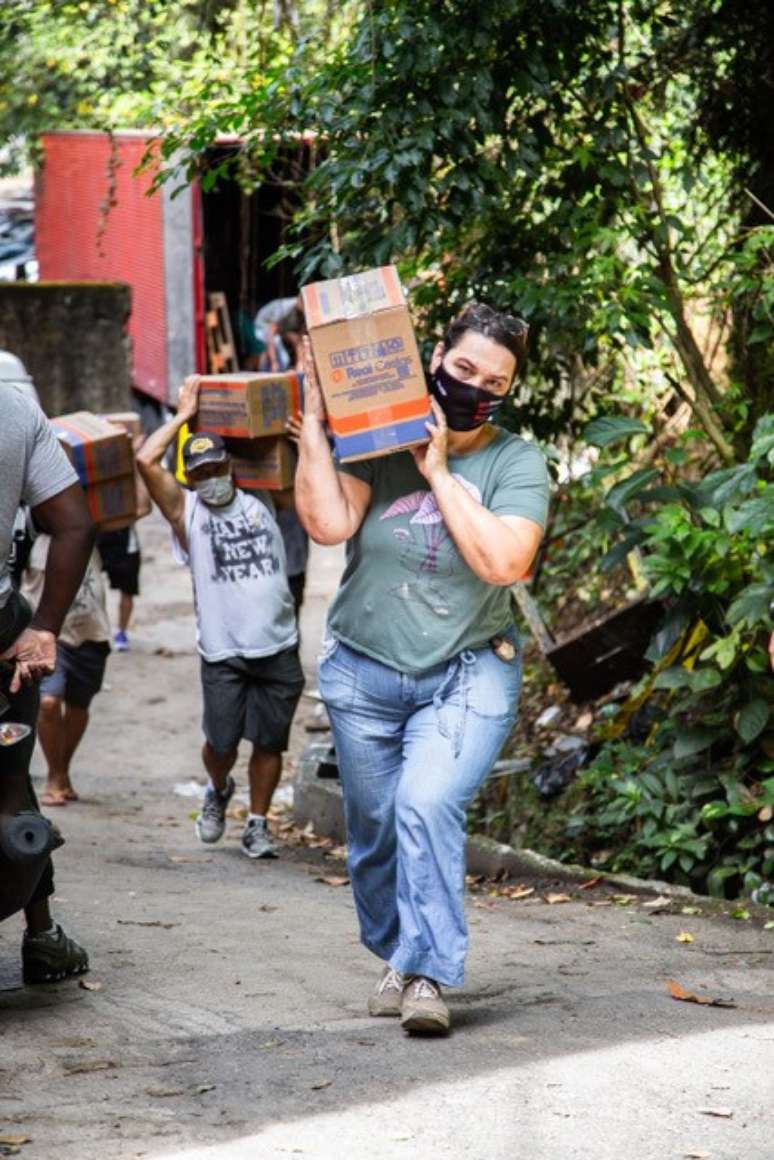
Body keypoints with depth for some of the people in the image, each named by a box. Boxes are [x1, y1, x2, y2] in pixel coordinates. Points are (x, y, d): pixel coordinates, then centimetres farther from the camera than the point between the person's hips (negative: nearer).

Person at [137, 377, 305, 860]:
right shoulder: (186, 511, 4)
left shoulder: (261, 502, 11)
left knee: (269, 741, 4)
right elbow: (147, 461, -7)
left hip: (278, 647, 2)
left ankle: (258, 824, 16)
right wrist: (185, 415, 0)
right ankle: (218, 792, 32)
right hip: (223, 652, -2)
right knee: (221, 743, 0)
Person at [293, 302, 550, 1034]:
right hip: (364, 673, 2)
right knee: (374, 829, 10)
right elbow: (326, 524, -18)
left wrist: (440, 474, -17)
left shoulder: (516, 465, -5)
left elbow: (503, 562, -20)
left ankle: (429, 975, -18)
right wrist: (314, 419, -20)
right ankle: (397, 957, 31)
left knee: (428, 806, -22)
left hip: (465, 678, -2)